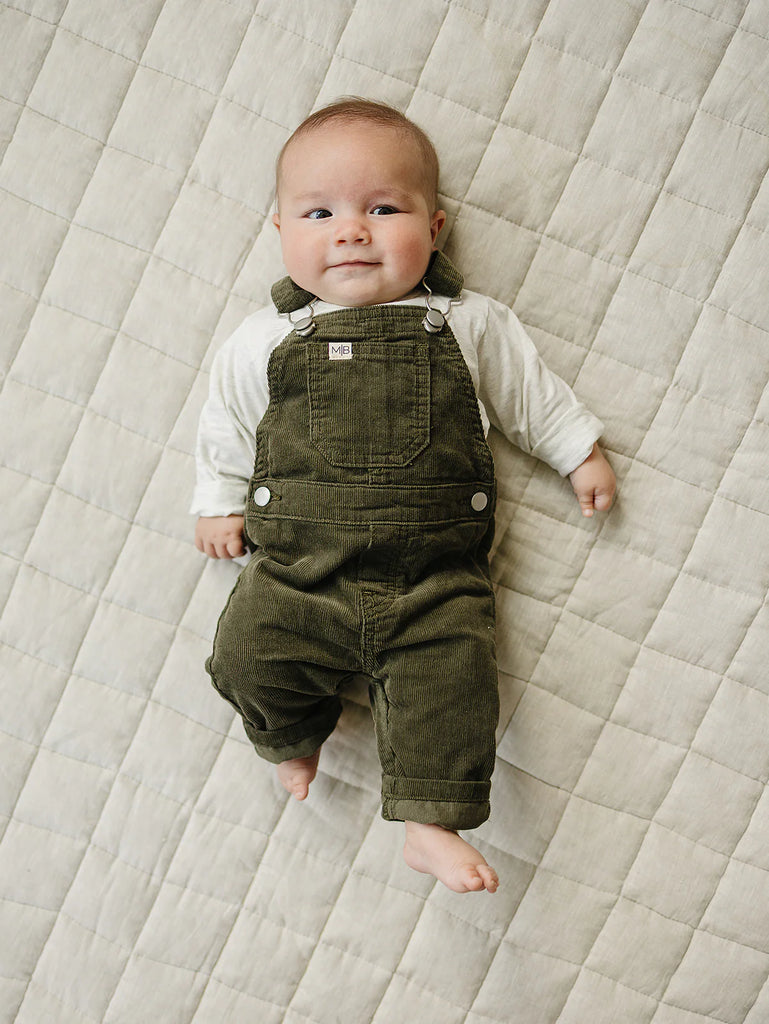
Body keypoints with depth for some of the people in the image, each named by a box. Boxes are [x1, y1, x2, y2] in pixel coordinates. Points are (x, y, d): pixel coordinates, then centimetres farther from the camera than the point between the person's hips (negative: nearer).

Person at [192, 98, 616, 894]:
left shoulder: (467, 324, 5)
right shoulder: (265, 341, 6)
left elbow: (531, 392, 16)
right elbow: (226, 419, 17)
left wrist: (580, 453, 16)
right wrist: (220, 501, 16)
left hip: (436, 583, -1)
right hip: (299, 575, 1)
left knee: (453, 676, -16)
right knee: (249, 655, -10)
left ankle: (432, 826, 1)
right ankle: (294, 735, 23)